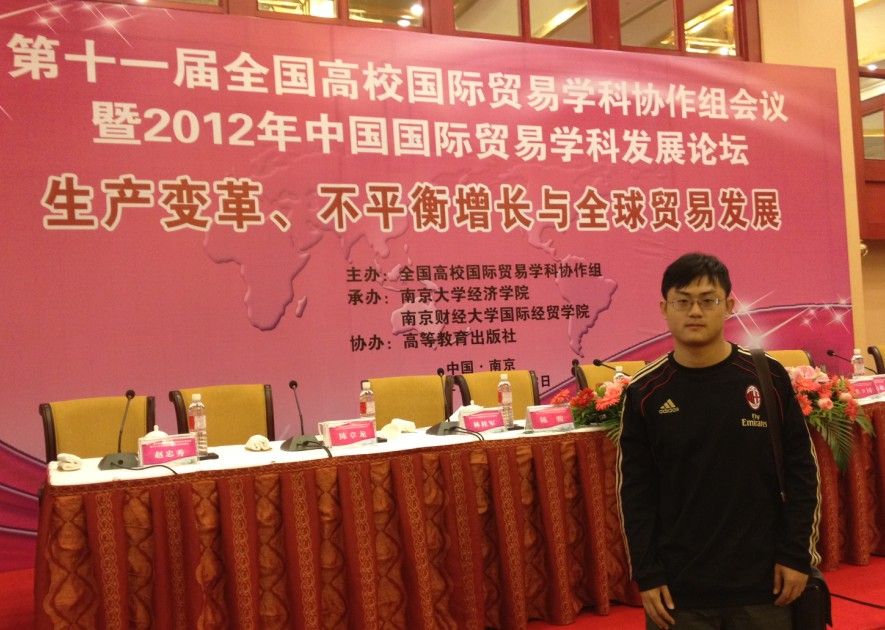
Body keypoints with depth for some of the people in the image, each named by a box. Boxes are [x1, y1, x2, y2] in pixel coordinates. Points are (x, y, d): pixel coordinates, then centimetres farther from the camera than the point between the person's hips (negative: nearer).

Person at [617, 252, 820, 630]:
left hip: (763, 583, 1)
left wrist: (798, 554, -2)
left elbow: (801, 472, 2)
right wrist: (646, 575, -4)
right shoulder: (644, 393, -4)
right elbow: (635, 493, -1)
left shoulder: (768, 377, -3)